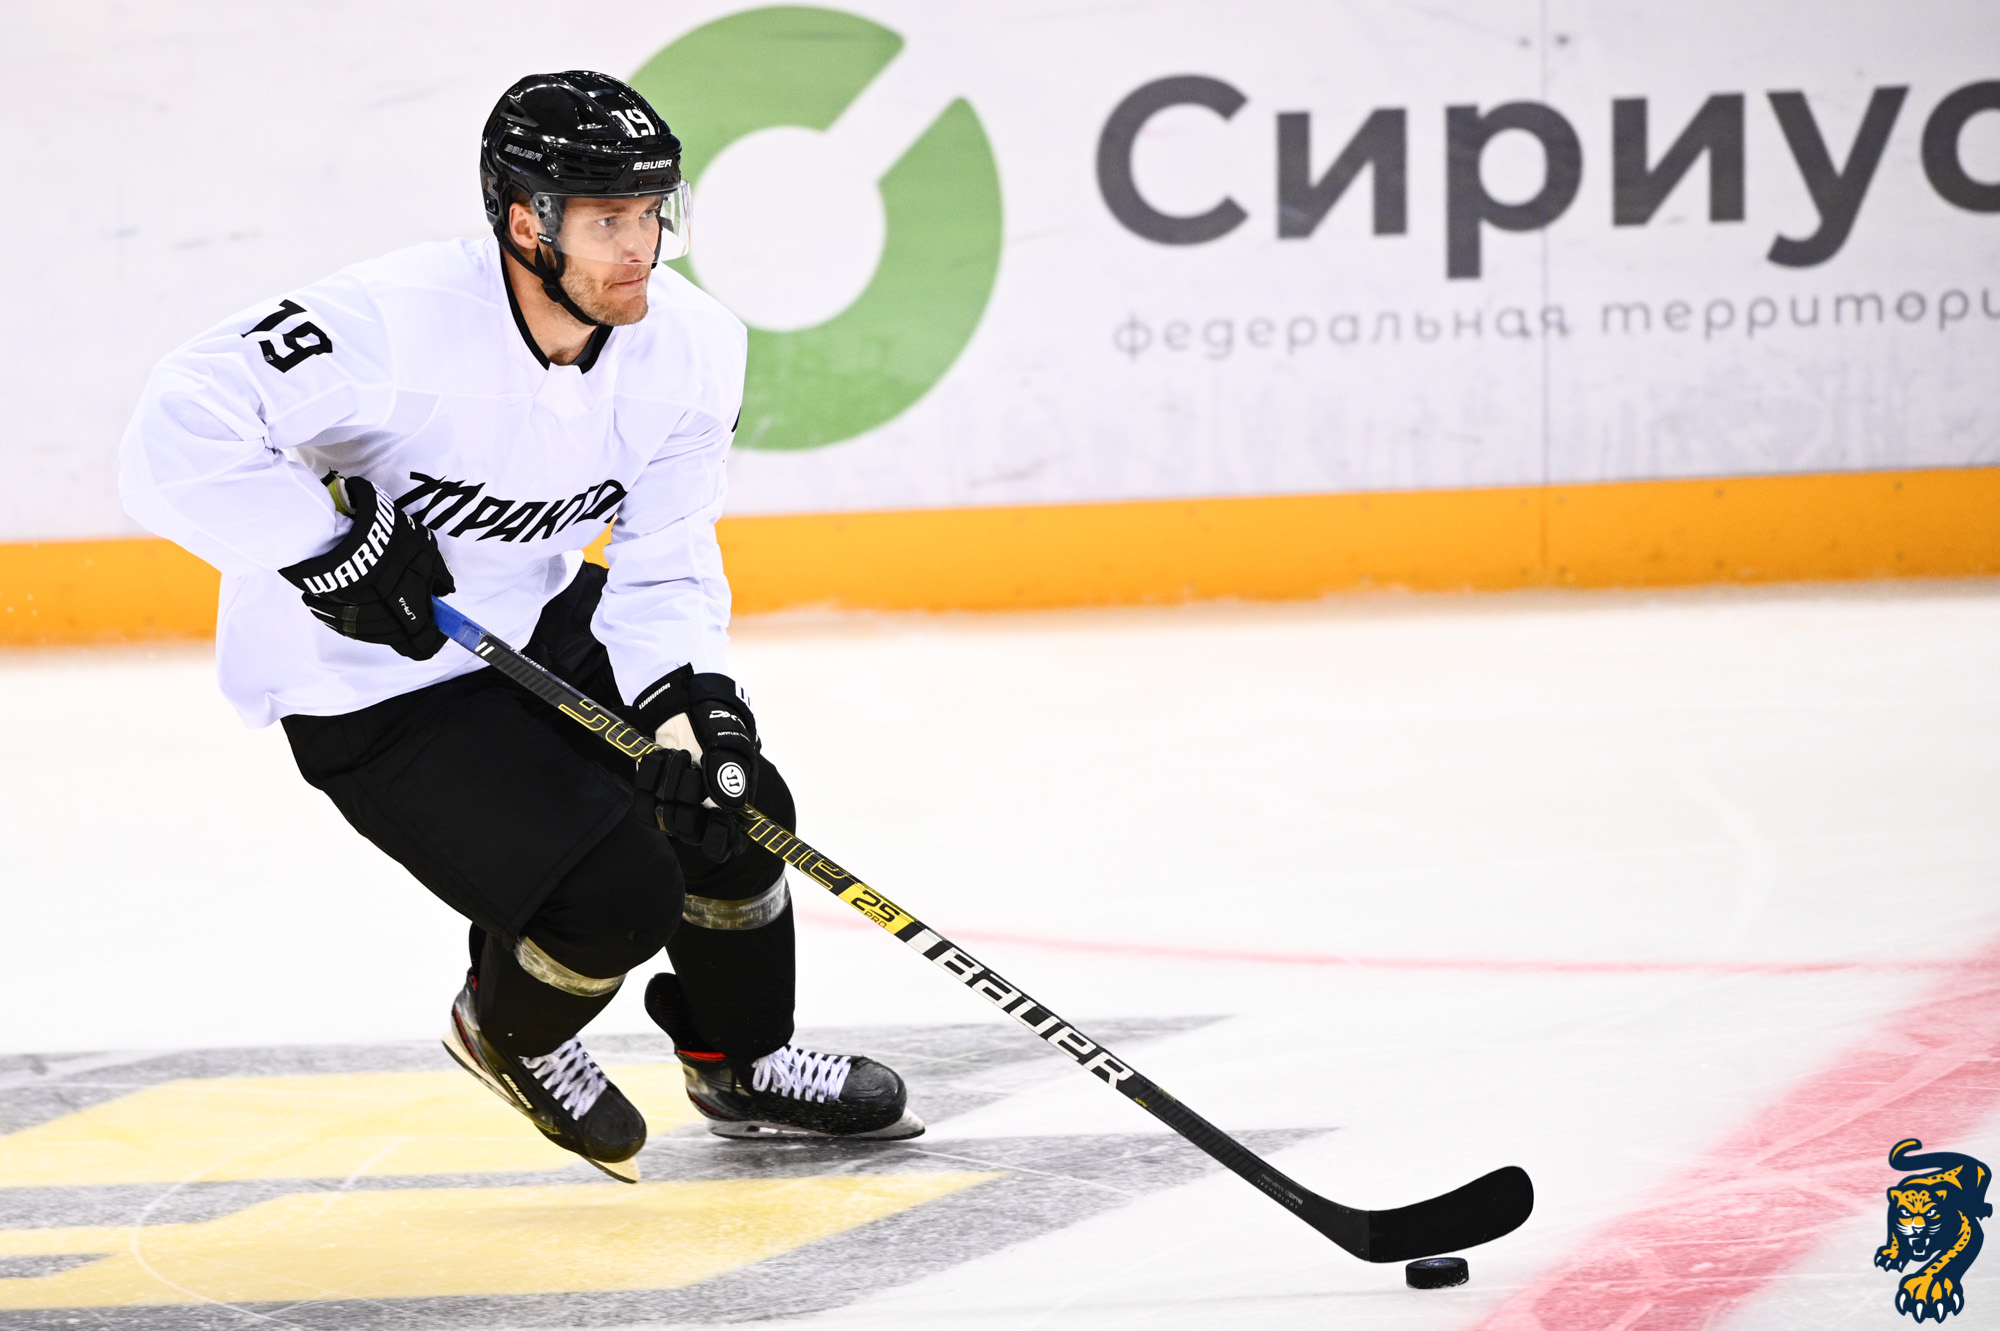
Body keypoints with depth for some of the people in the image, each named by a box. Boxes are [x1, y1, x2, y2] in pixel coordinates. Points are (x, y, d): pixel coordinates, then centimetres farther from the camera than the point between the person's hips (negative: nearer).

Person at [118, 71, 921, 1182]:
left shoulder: (689, 349, -10)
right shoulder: (392, 327, -32)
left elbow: (662, 565, -3)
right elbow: (181, 435, -36)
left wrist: (686, 702, -19)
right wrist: (328, 545, -37)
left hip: (535, 633, 7)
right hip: (369, 685, -7)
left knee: (729, 807, -1)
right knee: (615, 893, -17)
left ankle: (742, 1065, 27)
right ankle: (509, 1037, 18)